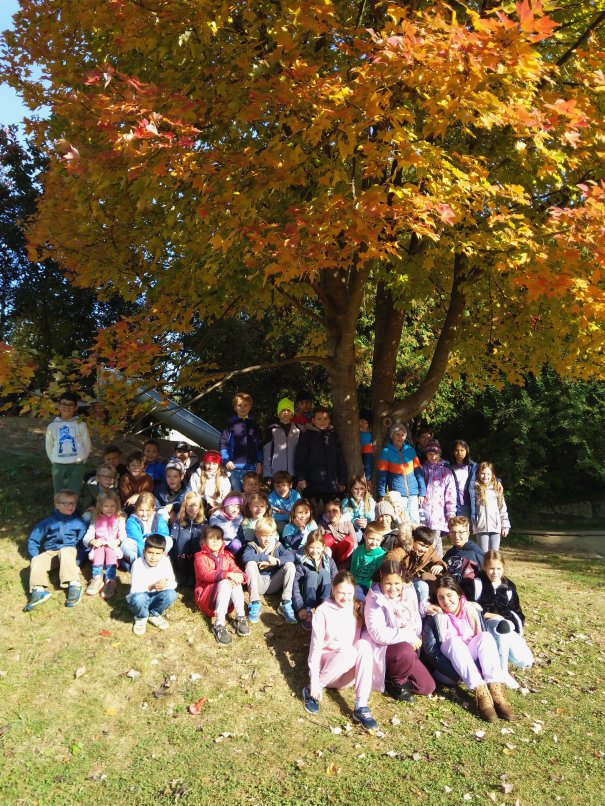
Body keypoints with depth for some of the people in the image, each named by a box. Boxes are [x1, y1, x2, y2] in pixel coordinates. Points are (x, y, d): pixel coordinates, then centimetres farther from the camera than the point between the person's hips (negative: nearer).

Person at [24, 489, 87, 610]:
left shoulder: (79, 523, 7)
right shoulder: (48, 522, 10)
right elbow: (33, 540, 11)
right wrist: (35, 557, -2)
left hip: (69, 550, -3)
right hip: (50, 553, 3)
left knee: (64, 552, -37)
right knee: (37, 561, -27)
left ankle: (74, 585, -46)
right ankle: (39, 590, -43)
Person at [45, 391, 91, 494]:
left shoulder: (80, 425, 0)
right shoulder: (52, 426, 5)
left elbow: (87, 445, 5)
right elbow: (49, 447, 14)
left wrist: (81, 460, 3)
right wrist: (54, 462, 9)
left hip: (76, 466, -2)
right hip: (58, 466, 2)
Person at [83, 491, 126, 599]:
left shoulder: (120, 519, 7)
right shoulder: (96, 519, 12)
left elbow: (123, 535, -6)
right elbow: (88, 536, 1)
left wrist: (117, 541, -28)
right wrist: (93, 541, -21)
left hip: (113, 546, -1)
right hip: (99, 545, 2)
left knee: (110, 550, -33)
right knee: (99, 549, -31)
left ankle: (111, 580, -41)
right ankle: (97, 578, -38)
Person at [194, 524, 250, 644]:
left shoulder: (227, 556, 16)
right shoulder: (200, 557, 0)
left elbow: (237, 571, 2)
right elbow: (205, 574, -20)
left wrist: (239, 577, -25)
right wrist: (227, 574, -33)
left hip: (226, 599, 4)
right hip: (206, 596, -4)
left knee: (235, 581, -26)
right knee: (225, 582, -33)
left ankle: (240, 618, -29)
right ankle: (219, 625, -39)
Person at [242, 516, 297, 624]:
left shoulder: (277, 546, 5)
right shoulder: (252, 545, -3)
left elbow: (290, 556, -12)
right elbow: (246, 557, -25)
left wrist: (274, 561, -23)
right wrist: (266, 557, -26)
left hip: (274, 584, 2)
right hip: (258, 584, -2)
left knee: (290, 565, -18)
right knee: (250, 564, -28)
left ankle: (286, 604, -21)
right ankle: (255, 604, -27)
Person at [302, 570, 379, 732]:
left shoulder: (357, 609, 4)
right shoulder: (323, 611, -8)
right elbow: (316, 645, -12)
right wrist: (314, 680, -18)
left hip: (349, 674, 3)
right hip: (327, 667, -3)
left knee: (364, 645, -29)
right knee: (347, 650, -36)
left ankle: (361, 708, -28)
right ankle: (311, 690, -16)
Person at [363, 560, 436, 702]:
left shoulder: (408, 592, 0)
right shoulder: (375, 601, -18)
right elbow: (379, 634, -28)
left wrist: (424, 609, -3)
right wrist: (409, 636, -26)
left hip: (408, 647, 6)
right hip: (383, 648, -6)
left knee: (428, 687, -1)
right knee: (406, 651, -37)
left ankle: (396, 674, 19)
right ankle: (395, 683, -8)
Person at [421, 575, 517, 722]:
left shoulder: (471, 610, 3)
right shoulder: (433, 618, -5)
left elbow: (483, 640, 1)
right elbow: (430, 650, -13)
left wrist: (482, 669, -17)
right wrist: (455, 672, -25)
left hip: (473, 660, 3)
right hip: (450, 663, -3)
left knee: (486, 636, -24)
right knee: (454, 640, -32)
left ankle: (496, 692, -37)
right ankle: (480, 693, -43)